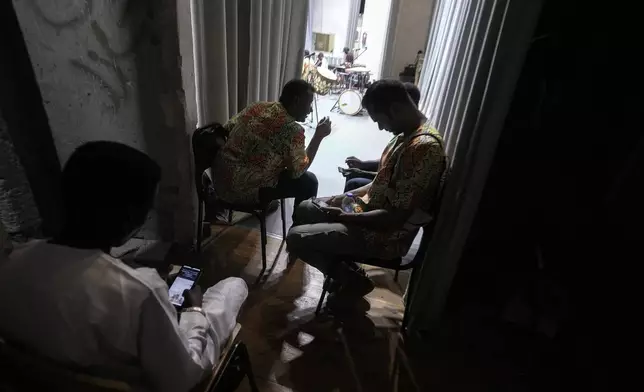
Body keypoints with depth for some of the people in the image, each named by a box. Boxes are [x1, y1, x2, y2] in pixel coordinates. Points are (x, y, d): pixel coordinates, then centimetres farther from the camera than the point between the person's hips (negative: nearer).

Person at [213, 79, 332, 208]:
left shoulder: (257, 107, 3)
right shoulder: (292, 130, -19)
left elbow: (228, 127, 15)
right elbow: (298, 171, -9)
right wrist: (319, 136, -4)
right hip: (242, 191, -8)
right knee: (309, 182, -1)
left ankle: (268, 202, 43)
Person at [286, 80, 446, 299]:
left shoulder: (423, 147, -27)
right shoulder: (407, 134, 5)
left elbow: (396, 217, -27)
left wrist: (344, 217, -18)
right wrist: (348, 196, 5)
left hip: (385, 235, -10)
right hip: (369, 210, 10)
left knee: (295, 237, -13)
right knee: (304, 209, 17)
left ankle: (352, 279, 5)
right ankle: (346, 268, 17)